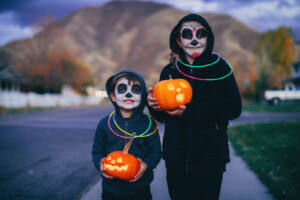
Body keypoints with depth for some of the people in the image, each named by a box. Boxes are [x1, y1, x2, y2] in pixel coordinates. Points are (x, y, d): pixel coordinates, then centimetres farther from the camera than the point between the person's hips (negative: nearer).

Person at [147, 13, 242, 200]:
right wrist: (154, 106, -11)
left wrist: (191, 111, -21)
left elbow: (234, 108, -13)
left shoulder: (219, 67, -3)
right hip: (176, 160, 3)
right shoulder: (169, 71, 5)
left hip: (210, 160, -2)